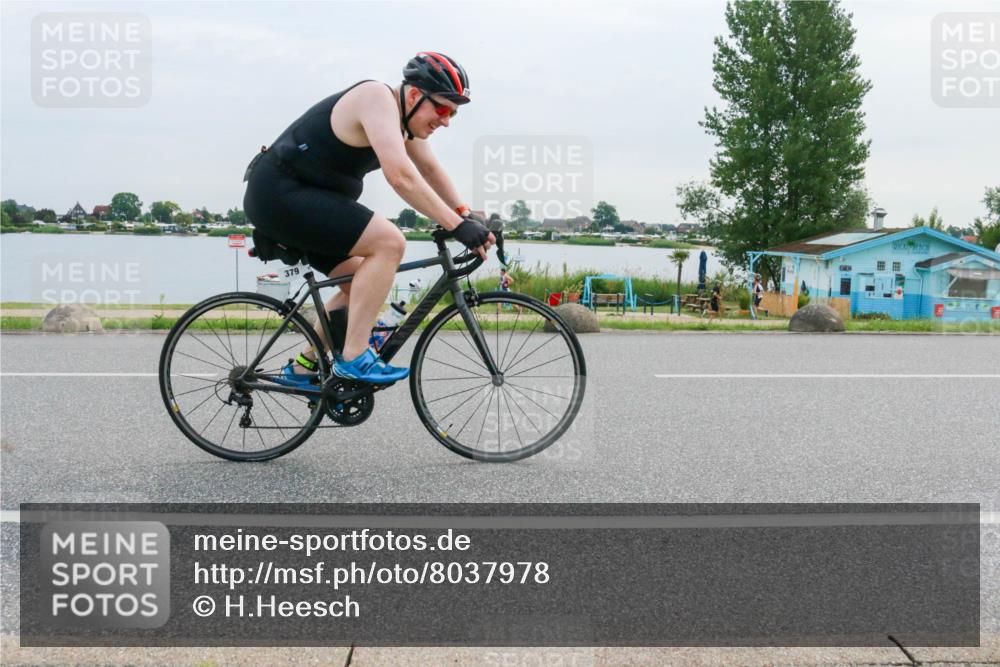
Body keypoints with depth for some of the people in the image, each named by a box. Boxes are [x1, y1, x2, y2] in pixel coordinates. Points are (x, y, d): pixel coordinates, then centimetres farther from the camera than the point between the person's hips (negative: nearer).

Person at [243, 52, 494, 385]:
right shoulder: (379, 100, -20)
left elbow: (431, 170, 15)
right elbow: (401, 176, -32)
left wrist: (468, 218, 3)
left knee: (362, 286, 13)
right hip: (280, 192, -11)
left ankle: (303, 367, 23)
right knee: (389, 242, -22)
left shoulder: (404, 118, 10)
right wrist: (458, 226, -31)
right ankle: (353, 357, -18)